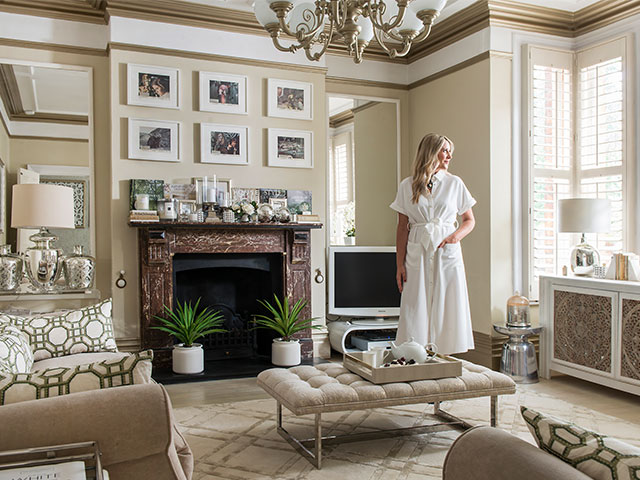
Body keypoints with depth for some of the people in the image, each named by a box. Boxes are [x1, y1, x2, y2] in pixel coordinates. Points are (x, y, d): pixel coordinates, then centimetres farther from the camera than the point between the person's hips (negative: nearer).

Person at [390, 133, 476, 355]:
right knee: (416, 311, -1)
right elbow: (402, 227, 5)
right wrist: (400, 264, -1)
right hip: (417, 255, 0)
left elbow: (470, 220, 12)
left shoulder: (454, 183, 7)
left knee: (446, 311, 0)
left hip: (447, 254, 1)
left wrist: (456, 235, -9)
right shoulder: (407, 186, 5)